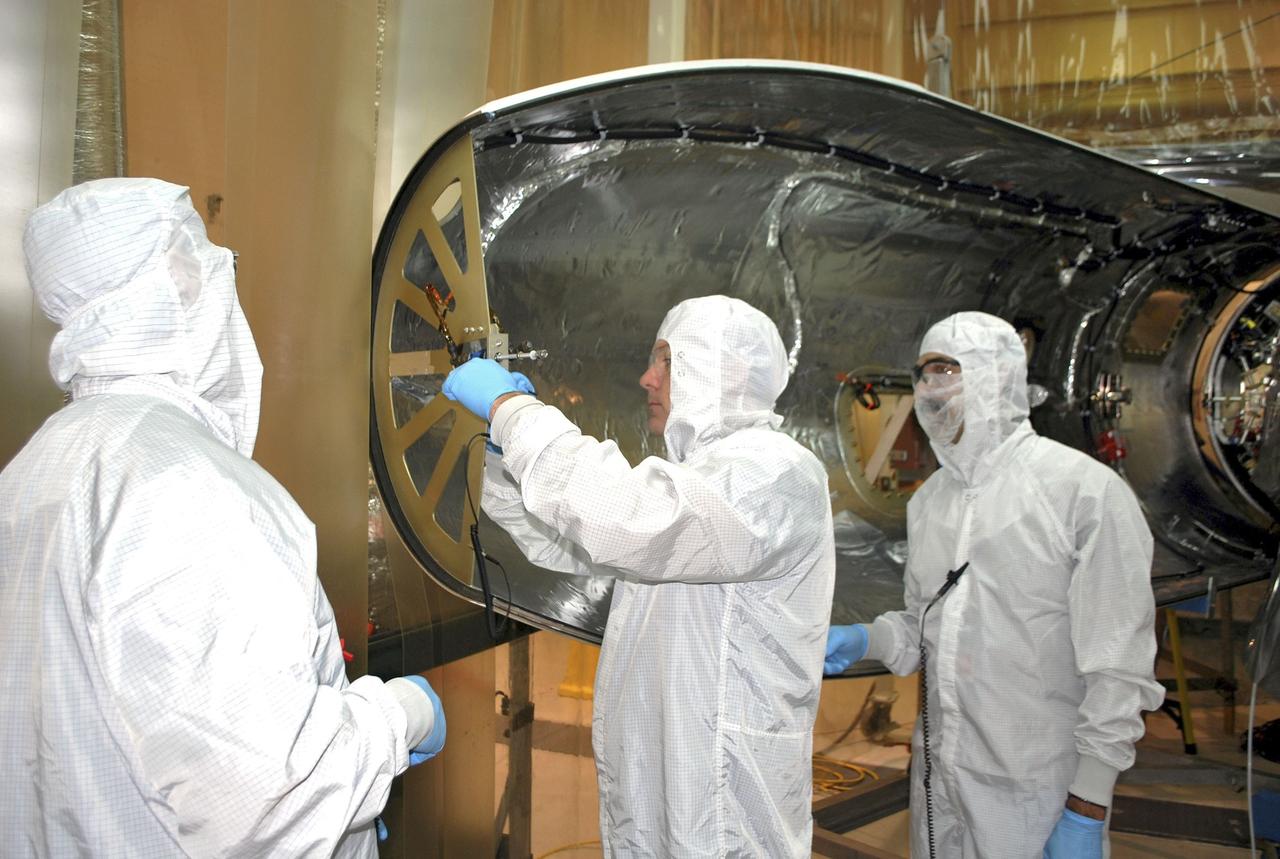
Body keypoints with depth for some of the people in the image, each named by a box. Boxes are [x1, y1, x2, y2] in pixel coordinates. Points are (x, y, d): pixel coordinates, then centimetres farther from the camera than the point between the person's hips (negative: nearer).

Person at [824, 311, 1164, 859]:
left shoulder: (1087, 491, -14)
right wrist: (861, 640, -4)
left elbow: (1119, 668, -15)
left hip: (1037, 791, -6)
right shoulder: (929, 501, 7)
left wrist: (1086, 813, -16)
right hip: (940, 774, 6)